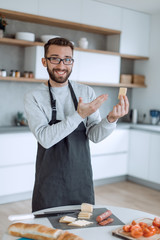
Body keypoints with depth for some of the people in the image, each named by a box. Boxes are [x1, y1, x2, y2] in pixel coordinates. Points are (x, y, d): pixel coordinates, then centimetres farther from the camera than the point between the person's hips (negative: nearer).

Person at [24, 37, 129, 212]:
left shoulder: (87, 92, 0)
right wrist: (79, 115, -27)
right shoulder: (33, 97, -7)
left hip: (82, 182, 3)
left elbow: (95, 136, -4)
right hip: (49, 183, -2)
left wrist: (111, 120, -23)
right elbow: (45, 138, -19)